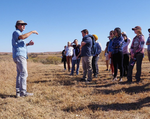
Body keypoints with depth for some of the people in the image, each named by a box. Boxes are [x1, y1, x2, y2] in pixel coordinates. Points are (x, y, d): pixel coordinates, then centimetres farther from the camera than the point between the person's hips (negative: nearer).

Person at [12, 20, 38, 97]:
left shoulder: (19, 34, 26)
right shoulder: (16, 32, -4)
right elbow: (22, 37, -26)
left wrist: (28, 44, 15)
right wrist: (32, 32, -17)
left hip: (21, 56, 10)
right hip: (19, 56, -10)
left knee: (20, 74, 5)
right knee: (24, 73, -16)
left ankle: (18, 92, 4)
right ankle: (23, 92, -18)